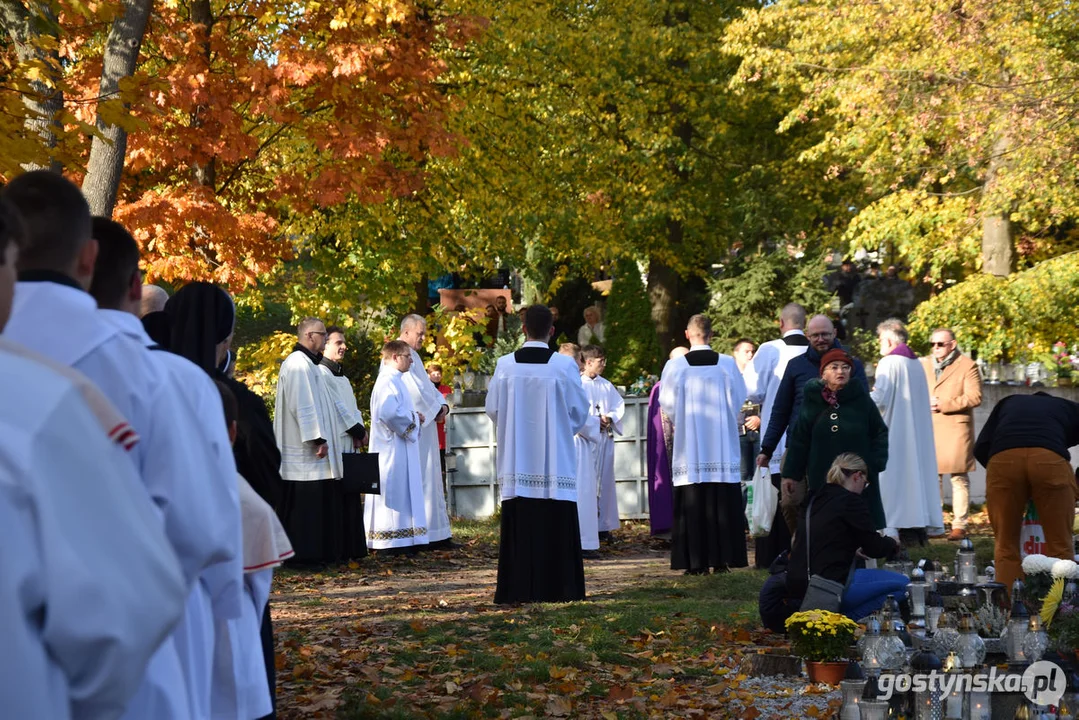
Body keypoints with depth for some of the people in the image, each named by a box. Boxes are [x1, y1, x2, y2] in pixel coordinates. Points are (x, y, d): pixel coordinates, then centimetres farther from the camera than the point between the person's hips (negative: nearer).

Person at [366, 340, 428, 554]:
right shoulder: (388, 381, -16)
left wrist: (413, 417, 9)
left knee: (402, 492, 11)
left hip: (400, 447, 11)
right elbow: (389, 412, -29)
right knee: (393, 489, -8)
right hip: (392, 447, -11)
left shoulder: (395, 380, 17)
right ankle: (391, 541, -6)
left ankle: (402, 541, 15)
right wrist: (414, 418, -15)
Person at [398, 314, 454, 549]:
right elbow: (414, 390, -19)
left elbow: (427, 385, 19)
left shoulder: (413, 356, 19)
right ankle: (427, 534, -8)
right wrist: (435, 410, -8)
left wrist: (443, 404, 2)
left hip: (425, 426, 10)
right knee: (420, 480, -9)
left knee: (430, 479, 9)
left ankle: (436, 535, 11)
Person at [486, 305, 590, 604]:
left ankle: (519, 588, 5)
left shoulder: (505, 365, -4)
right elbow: (580, 411, 1)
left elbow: (492, 408, 5)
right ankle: (557, 587, 3)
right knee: (555, 526, 3)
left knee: (520, 527, 5)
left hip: (516, 460, 2)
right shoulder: (564, 366, -7)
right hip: (556, 461, -1)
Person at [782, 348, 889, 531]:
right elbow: (799, 440, 7)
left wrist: (875, 465, -1)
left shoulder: (861, 399, 2)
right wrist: (790, 474, 6)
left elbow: (880, 433, 8)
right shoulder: (812, 401, 4)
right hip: (821, 479, 0)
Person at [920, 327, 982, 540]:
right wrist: (926, 403, -4)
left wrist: (943, 404, -14)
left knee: (959, 478, -3)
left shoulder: (967, 365, 0)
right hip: (929, 430, 5)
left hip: (956, 429, -5)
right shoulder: (924, 365, 17)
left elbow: (975, 397, -9)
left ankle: (959, 525, -1)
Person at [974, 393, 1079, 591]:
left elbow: (981, 448, 22)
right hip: (1051, 458, -1)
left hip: (1002, 458, 1)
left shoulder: (1008, 403, 36)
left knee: (1006, 545, 13)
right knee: (1060, 546, 10)